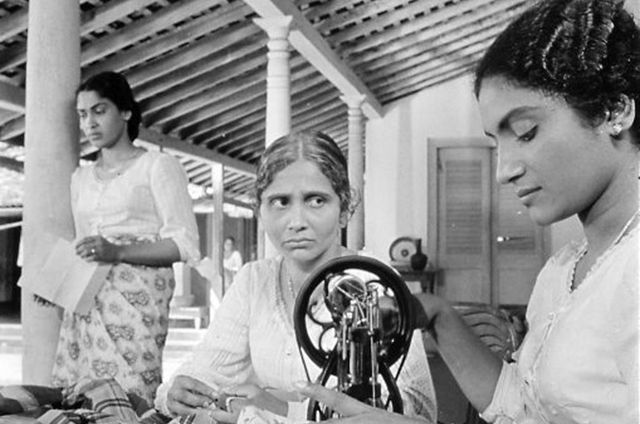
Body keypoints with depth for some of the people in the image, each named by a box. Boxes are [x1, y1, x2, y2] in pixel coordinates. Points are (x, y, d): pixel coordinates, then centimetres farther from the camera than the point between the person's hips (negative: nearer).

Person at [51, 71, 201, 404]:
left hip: (136, 293, -5)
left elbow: (185, 245, -6)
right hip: (85, 298, 5)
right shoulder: (81, 177, 22)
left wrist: (117, 252, -18)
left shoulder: (158, 166, 3)